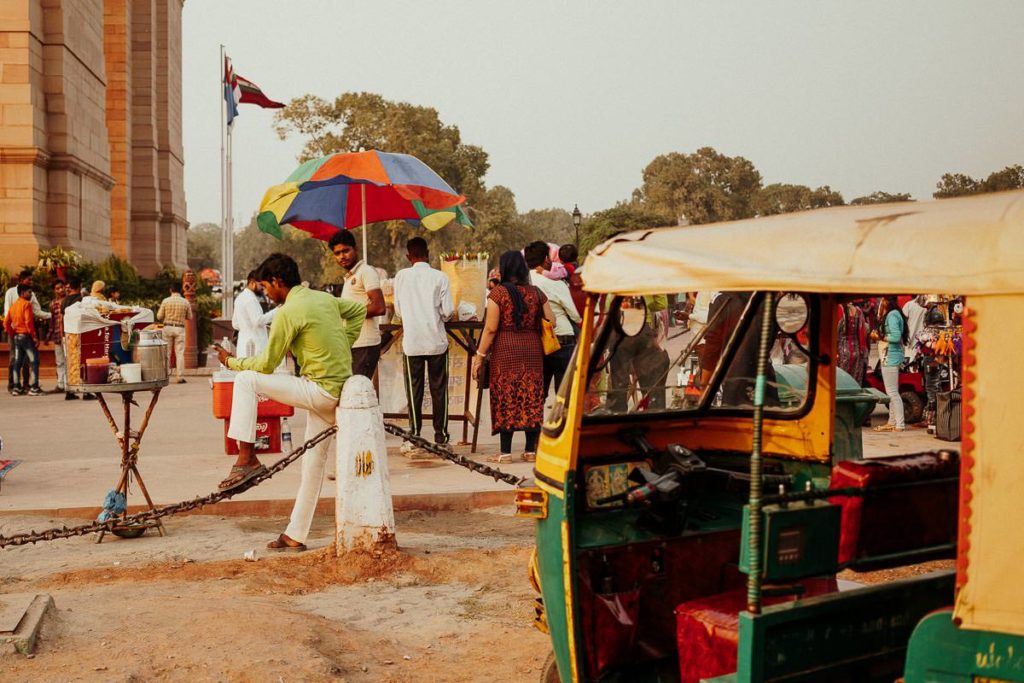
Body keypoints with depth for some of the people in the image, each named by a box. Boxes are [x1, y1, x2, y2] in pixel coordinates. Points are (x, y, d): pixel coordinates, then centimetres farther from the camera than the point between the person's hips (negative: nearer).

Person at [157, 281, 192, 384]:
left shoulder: (165, 301, -4)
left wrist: (159, 310, 20)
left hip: (167, 327, 0)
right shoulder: (185, 302, -2)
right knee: (180, 353, 1)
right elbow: (189, 317, 6)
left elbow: (159, 317, 1)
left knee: (166, 353, 8)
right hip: (180, 329, 0)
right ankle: (179, 376, -3)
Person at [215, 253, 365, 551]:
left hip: (320, 390, -9)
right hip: (339, 391, 9)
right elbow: (359, 311, 26)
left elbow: (267, 364, -7)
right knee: (314, 462, 13)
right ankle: (296, 535, 21)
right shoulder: (324, 298, 11)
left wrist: (232, 362, 9)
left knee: (246, 380, -5)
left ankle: (247, 458, -6)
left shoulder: (288, 312, -12)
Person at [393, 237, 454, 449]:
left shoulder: (401, 276, 0)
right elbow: (448, 312, -6)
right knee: (438, 388, 8)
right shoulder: (439, 277, -4)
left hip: (411, 341, 1)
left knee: (414, 389, 6)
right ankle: (440, 435, 10)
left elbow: (398, 310, 7)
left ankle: (414, 436, 5)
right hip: (436, 340, -1)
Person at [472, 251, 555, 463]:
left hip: (505, 350, -3)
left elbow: (491, 328, -10)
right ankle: (531, 450, 11)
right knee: (532, 399, 8)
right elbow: (551, 322, 6)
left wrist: (479, 356, -5)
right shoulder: (536, 293, 5)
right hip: (532, 349, 3)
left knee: (506, 399, 1)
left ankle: (506, 452, 2)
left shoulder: (498, 292, -6)